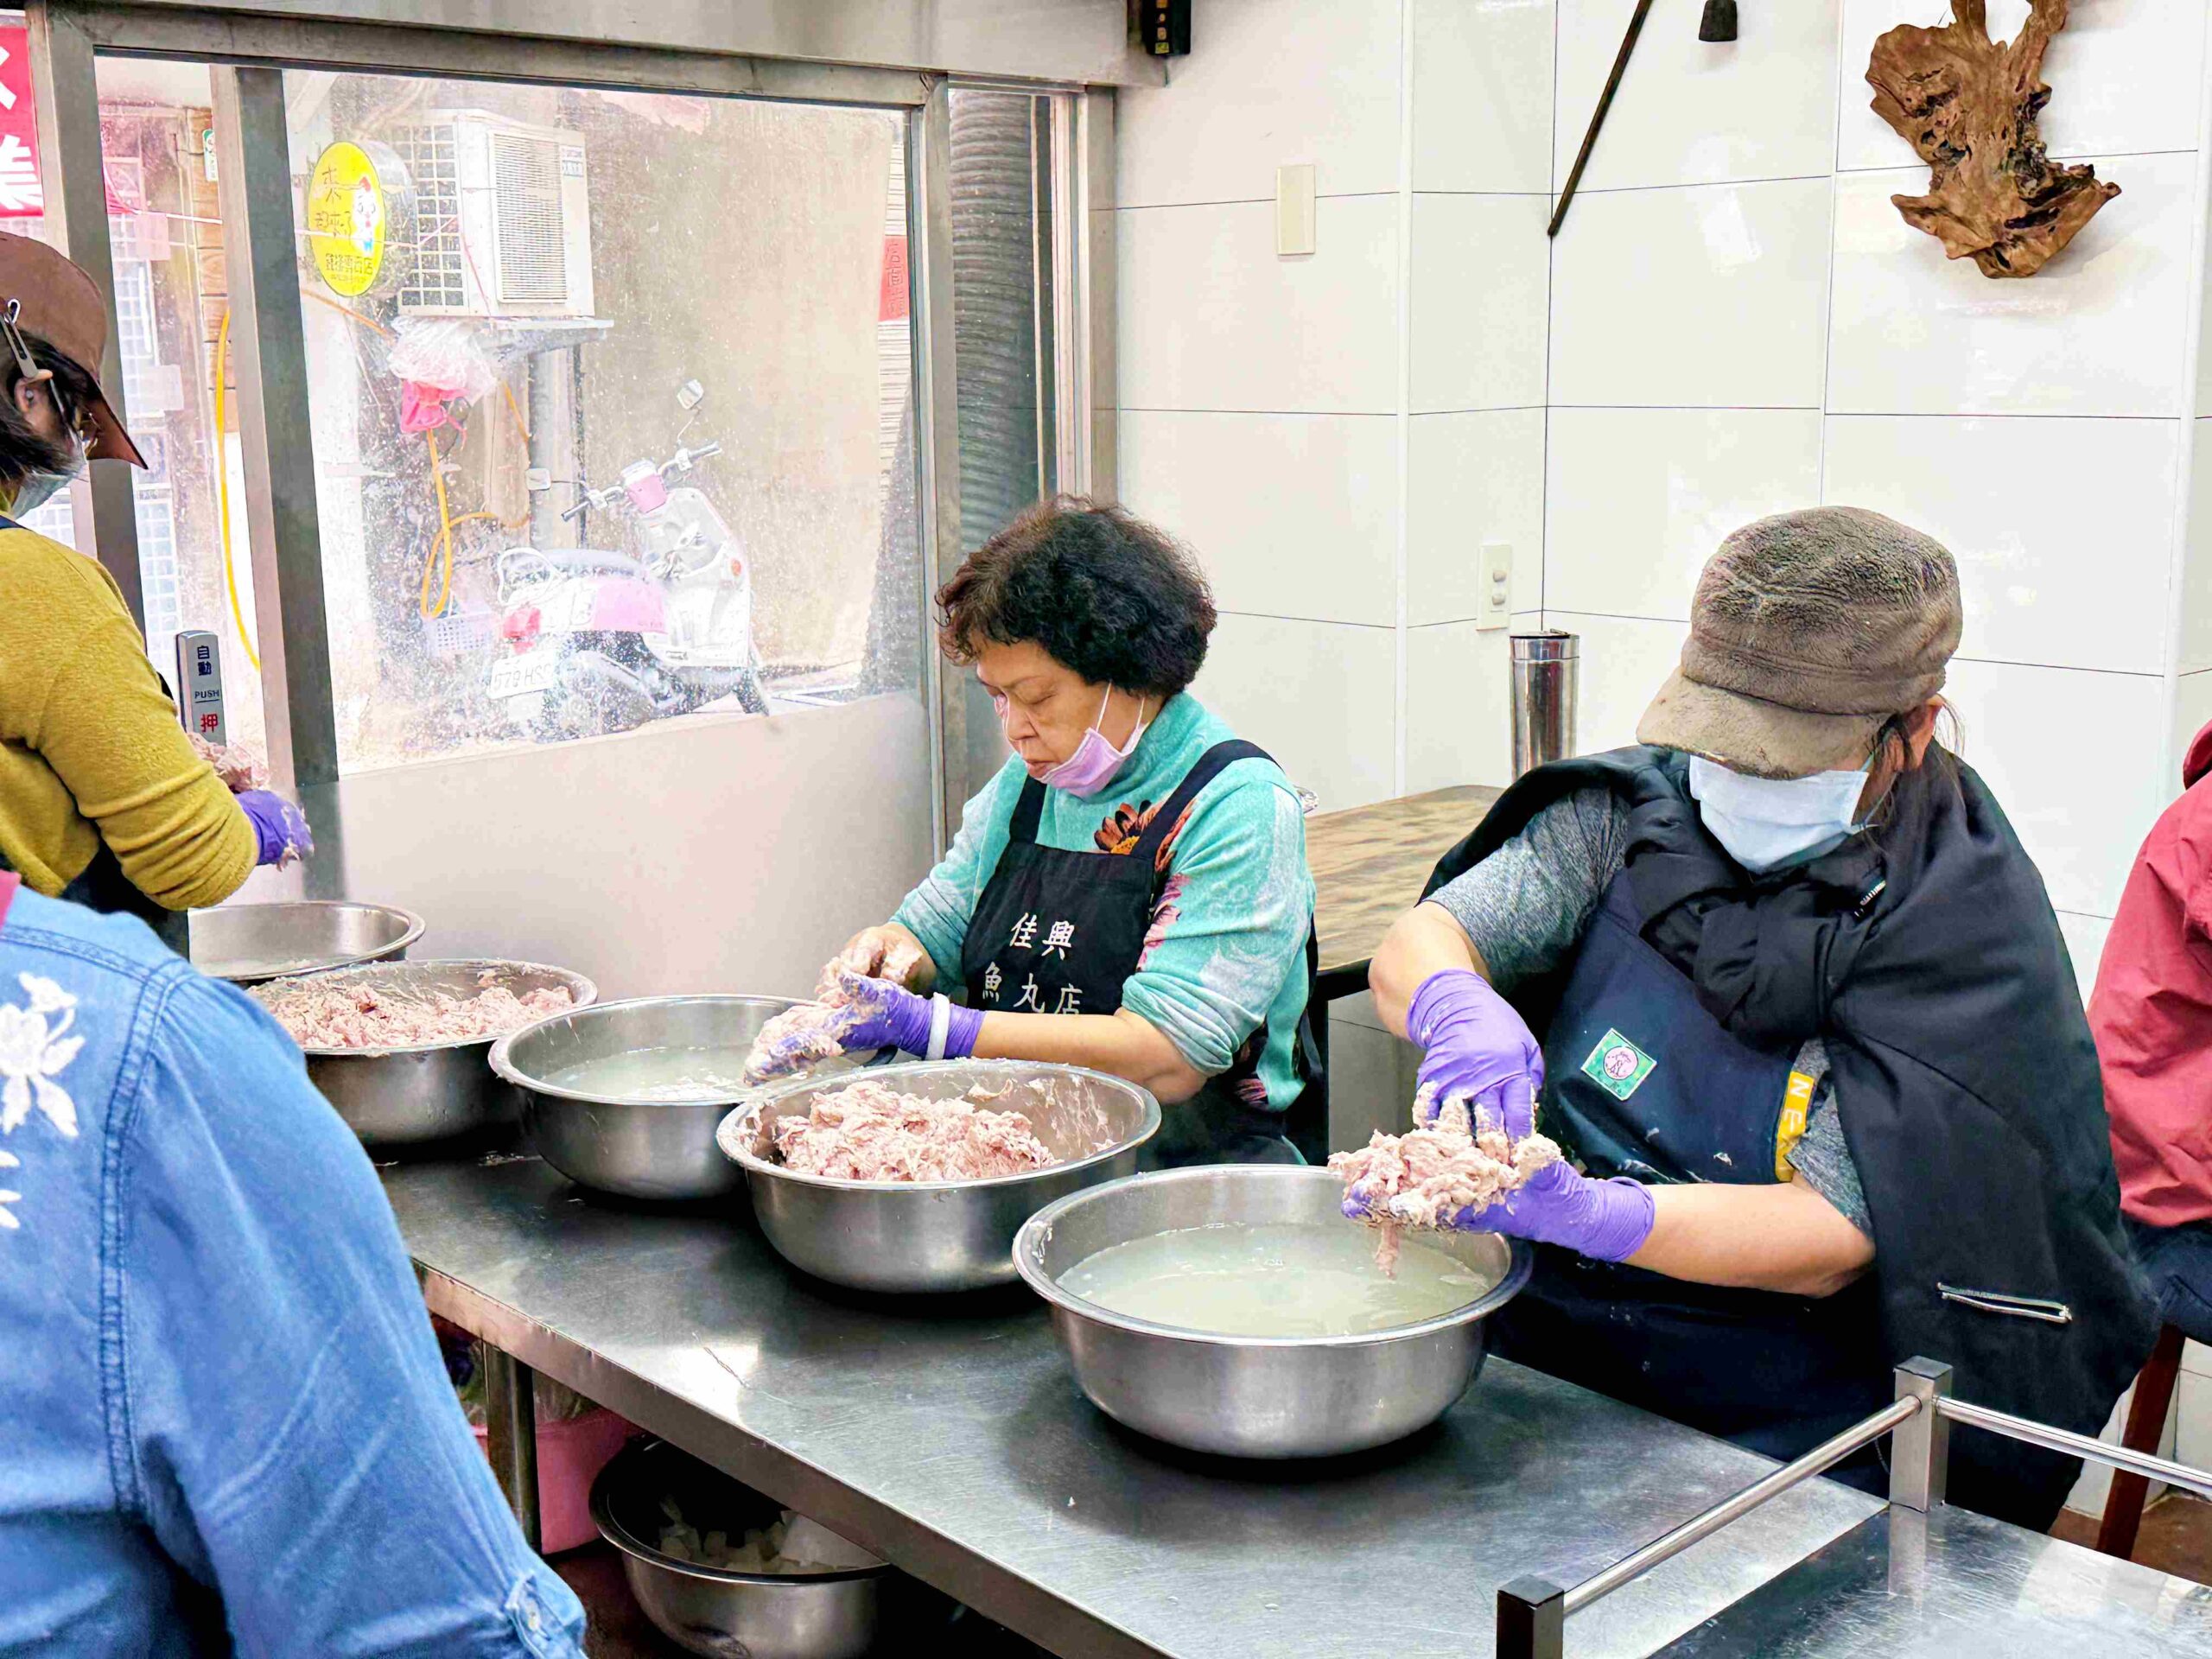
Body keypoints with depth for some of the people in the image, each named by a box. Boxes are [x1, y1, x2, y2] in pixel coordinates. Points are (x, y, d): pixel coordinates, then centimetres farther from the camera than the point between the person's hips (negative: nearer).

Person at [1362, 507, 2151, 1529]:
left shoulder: (1962, 928, -12)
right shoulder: (1640, 812, 0)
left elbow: (1837, 1236, -17)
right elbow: (1415, 944, -2)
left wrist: (1580, 1210, -33)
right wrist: (1457, 1009, -27)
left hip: (1780, 1430, -3)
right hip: (1543, 1354, 3)